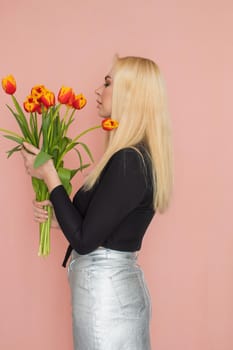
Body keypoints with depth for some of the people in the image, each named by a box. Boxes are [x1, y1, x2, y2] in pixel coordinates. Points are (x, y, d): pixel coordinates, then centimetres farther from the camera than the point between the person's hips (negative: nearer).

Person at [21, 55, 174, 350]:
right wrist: (55, 215, 2)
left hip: (106, 291, -9)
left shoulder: (128, 162, -23)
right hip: (119, 285, 9)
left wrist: (49, 176, -15)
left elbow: (84, 241, -21)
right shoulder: (138, 156, 7)